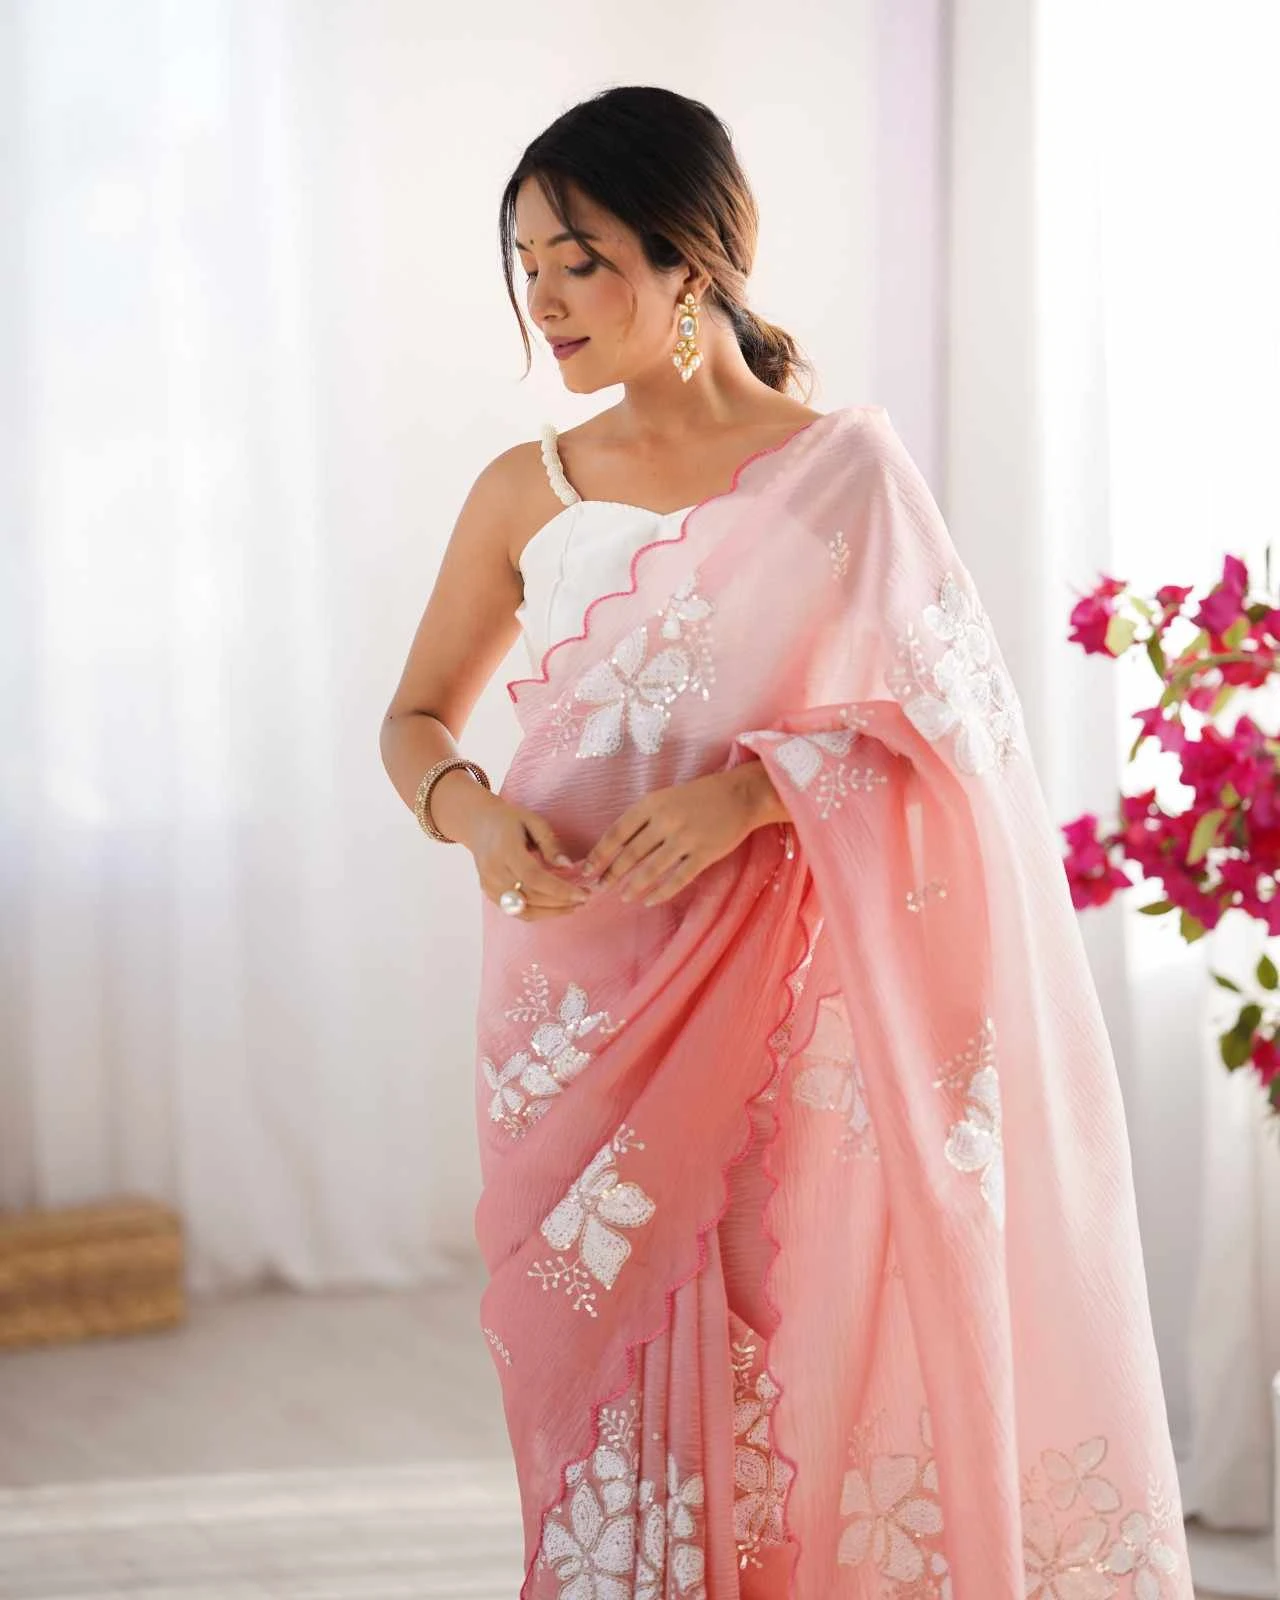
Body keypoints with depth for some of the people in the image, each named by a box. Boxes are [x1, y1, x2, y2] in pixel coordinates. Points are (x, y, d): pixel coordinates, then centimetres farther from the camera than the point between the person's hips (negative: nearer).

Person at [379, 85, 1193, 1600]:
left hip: (776, 1016, -2)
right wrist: (471, 811, -7)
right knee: (598, 1375, 4)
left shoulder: (845, 471, -3)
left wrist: (757, 789, -19)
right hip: (573, 1006, 3)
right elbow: (417, 719, 15)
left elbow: (958, 731, -4)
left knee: (779, 1374, -1)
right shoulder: (526, 494, 5)